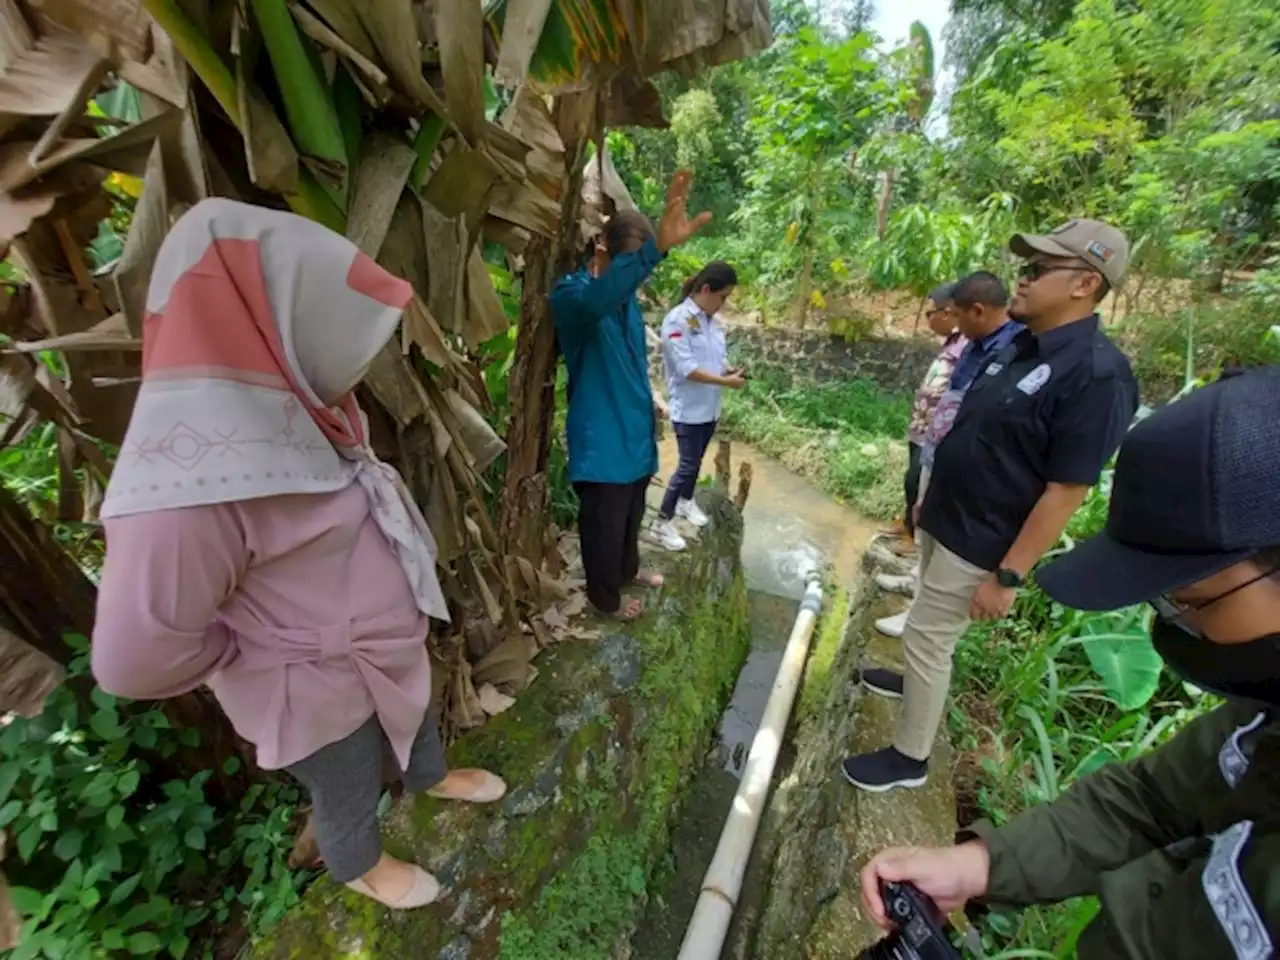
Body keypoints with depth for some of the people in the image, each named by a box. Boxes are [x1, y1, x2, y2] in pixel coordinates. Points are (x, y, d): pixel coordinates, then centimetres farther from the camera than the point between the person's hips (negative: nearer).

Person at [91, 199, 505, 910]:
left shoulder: (290, 408, -6)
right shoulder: (192, 475, -34)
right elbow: (135, 659, -30)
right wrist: (269, 649, -13)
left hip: (387, 646, 7)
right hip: (323, 689, -7)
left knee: (416, 719, 33)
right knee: (349, 797, 23)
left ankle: (434, 778, 63)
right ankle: (360, 868, 55)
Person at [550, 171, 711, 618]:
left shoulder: (626, 297, 8)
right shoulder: (572, 294, -18)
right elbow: (595, 299, -45)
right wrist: (658, 246, -55)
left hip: (636, 430, 8)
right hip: (601, 439, -8)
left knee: (631, 514, 26)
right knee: (604, 524, 10)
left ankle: (628, 569, 51)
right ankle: (606, 597, 35)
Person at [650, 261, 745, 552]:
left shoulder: (712, 320, 8)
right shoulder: (677, 320, -17)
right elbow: (686, 368, -22)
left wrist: (732, 371, -7)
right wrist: (726, 382, -21)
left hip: (710, 407, 8)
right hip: (688, 408, -7)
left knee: (696, 461, 19)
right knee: (688, 465, -4)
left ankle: (686, 501, 41)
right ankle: (662, 523, 9)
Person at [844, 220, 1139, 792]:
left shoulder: (1096, 373, -22)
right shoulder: (1019, 347, 5)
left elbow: (1066, 492, -23)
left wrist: (1008, 576, -21)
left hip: (979, 545, -8)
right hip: (943, 522, 8)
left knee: (927, 636, 2)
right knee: (931, 631, 25)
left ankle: (909, 759, 21)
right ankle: (921, 682, 51)